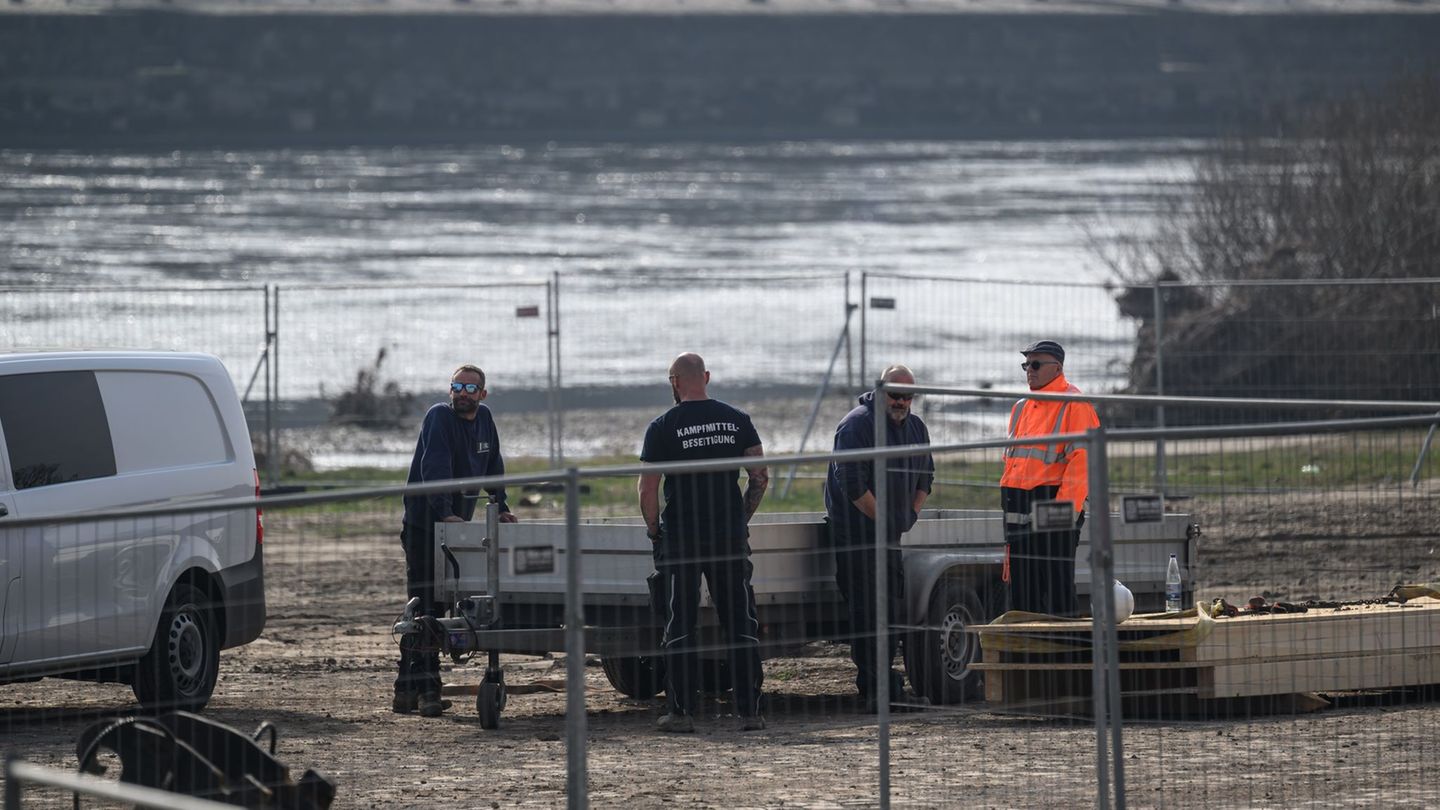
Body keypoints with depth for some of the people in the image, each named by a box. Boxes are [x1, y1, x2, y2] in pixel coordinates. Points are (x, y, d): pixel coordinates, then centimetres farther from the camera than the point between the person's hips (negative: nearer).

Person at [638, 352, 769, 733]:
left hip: (680, 539, -3)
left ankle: (682, 712, 1)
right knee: (741, 625, 6)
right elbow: (760, 478, 3)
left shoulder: (663, 427, -6)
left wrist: (654, 531, 6)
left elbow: (647, 490, -8)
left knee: (680, 627, 3)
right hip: (731, 537, 3)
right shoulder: (737, 420, 3)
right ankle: (749, 711, 4)